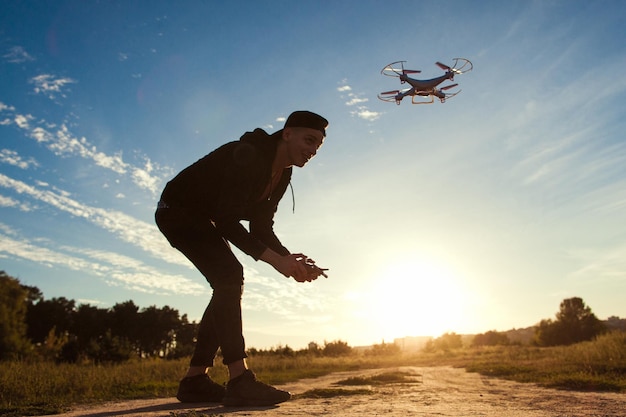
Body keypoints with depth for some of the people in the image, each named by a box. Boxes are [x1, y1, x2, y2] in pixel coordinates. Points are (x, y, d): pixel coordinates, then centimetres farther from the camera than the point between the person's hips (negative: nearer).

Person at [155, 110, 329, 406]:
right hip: (177, 211, -9)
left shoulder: (282, 174, -1)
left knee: (229, 284, 1)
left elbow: (261, 228, -1)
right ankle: (239, 381, -24)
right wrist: (275, 259, -38)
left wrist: (291, 260, -15)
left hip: (201, 218, 9)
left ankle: (195, 381, 7)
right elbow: (226, 221, -34)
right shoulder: (249, 157, -28)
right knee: (230, 276, -24)